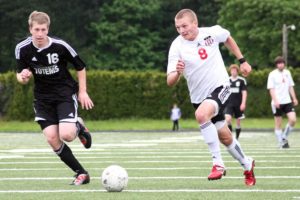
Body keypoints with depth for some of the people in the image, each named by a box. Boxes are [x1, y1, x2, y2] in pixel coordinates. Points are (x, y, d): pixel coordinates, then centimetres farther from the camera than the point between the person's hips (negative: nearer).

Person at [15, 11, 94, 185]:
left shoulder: (60, 46, -18)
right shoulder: (22, 49, -10)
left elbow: (80, 67, -2)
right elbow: (20, 76, 1)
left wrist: (83, 92, -2)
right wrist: (23, 77, -23)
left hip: (65, 93, -3)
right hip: (43, 98, 3)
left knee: (66, 135, -22)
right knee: (52, 139, -10)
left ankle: (79, 127, 17)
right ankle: (81, 173, 5)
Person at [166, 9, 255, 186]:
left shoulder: (212, 32, -11)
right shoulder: (177, 47, -14)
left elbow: (228, 38, 15)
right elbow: (170, 82, -19)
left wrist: (242, 61, 15)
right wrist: (177, 73, -41)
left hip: (220, 87, -3)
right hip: (199, 96, 3)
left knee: (201, 114, -33)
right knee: (225, 138, 13)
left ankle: (218, 163, -27)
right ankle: (247, 166, 40)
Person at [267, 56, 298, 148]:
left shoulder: (287, 73, 11)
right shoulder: (272, 74, -3)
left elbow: (290, 87, 16)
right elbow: (271, 89, -7)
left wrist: (294, 98, 9)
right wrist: (275, 100, -18)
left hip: (287, 101, 4)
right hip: (277, 103, -4)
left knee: (293, 119, -10)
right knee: (278, 124, 0)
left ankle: (284, 137, 8)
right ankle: (281, 143, 8)